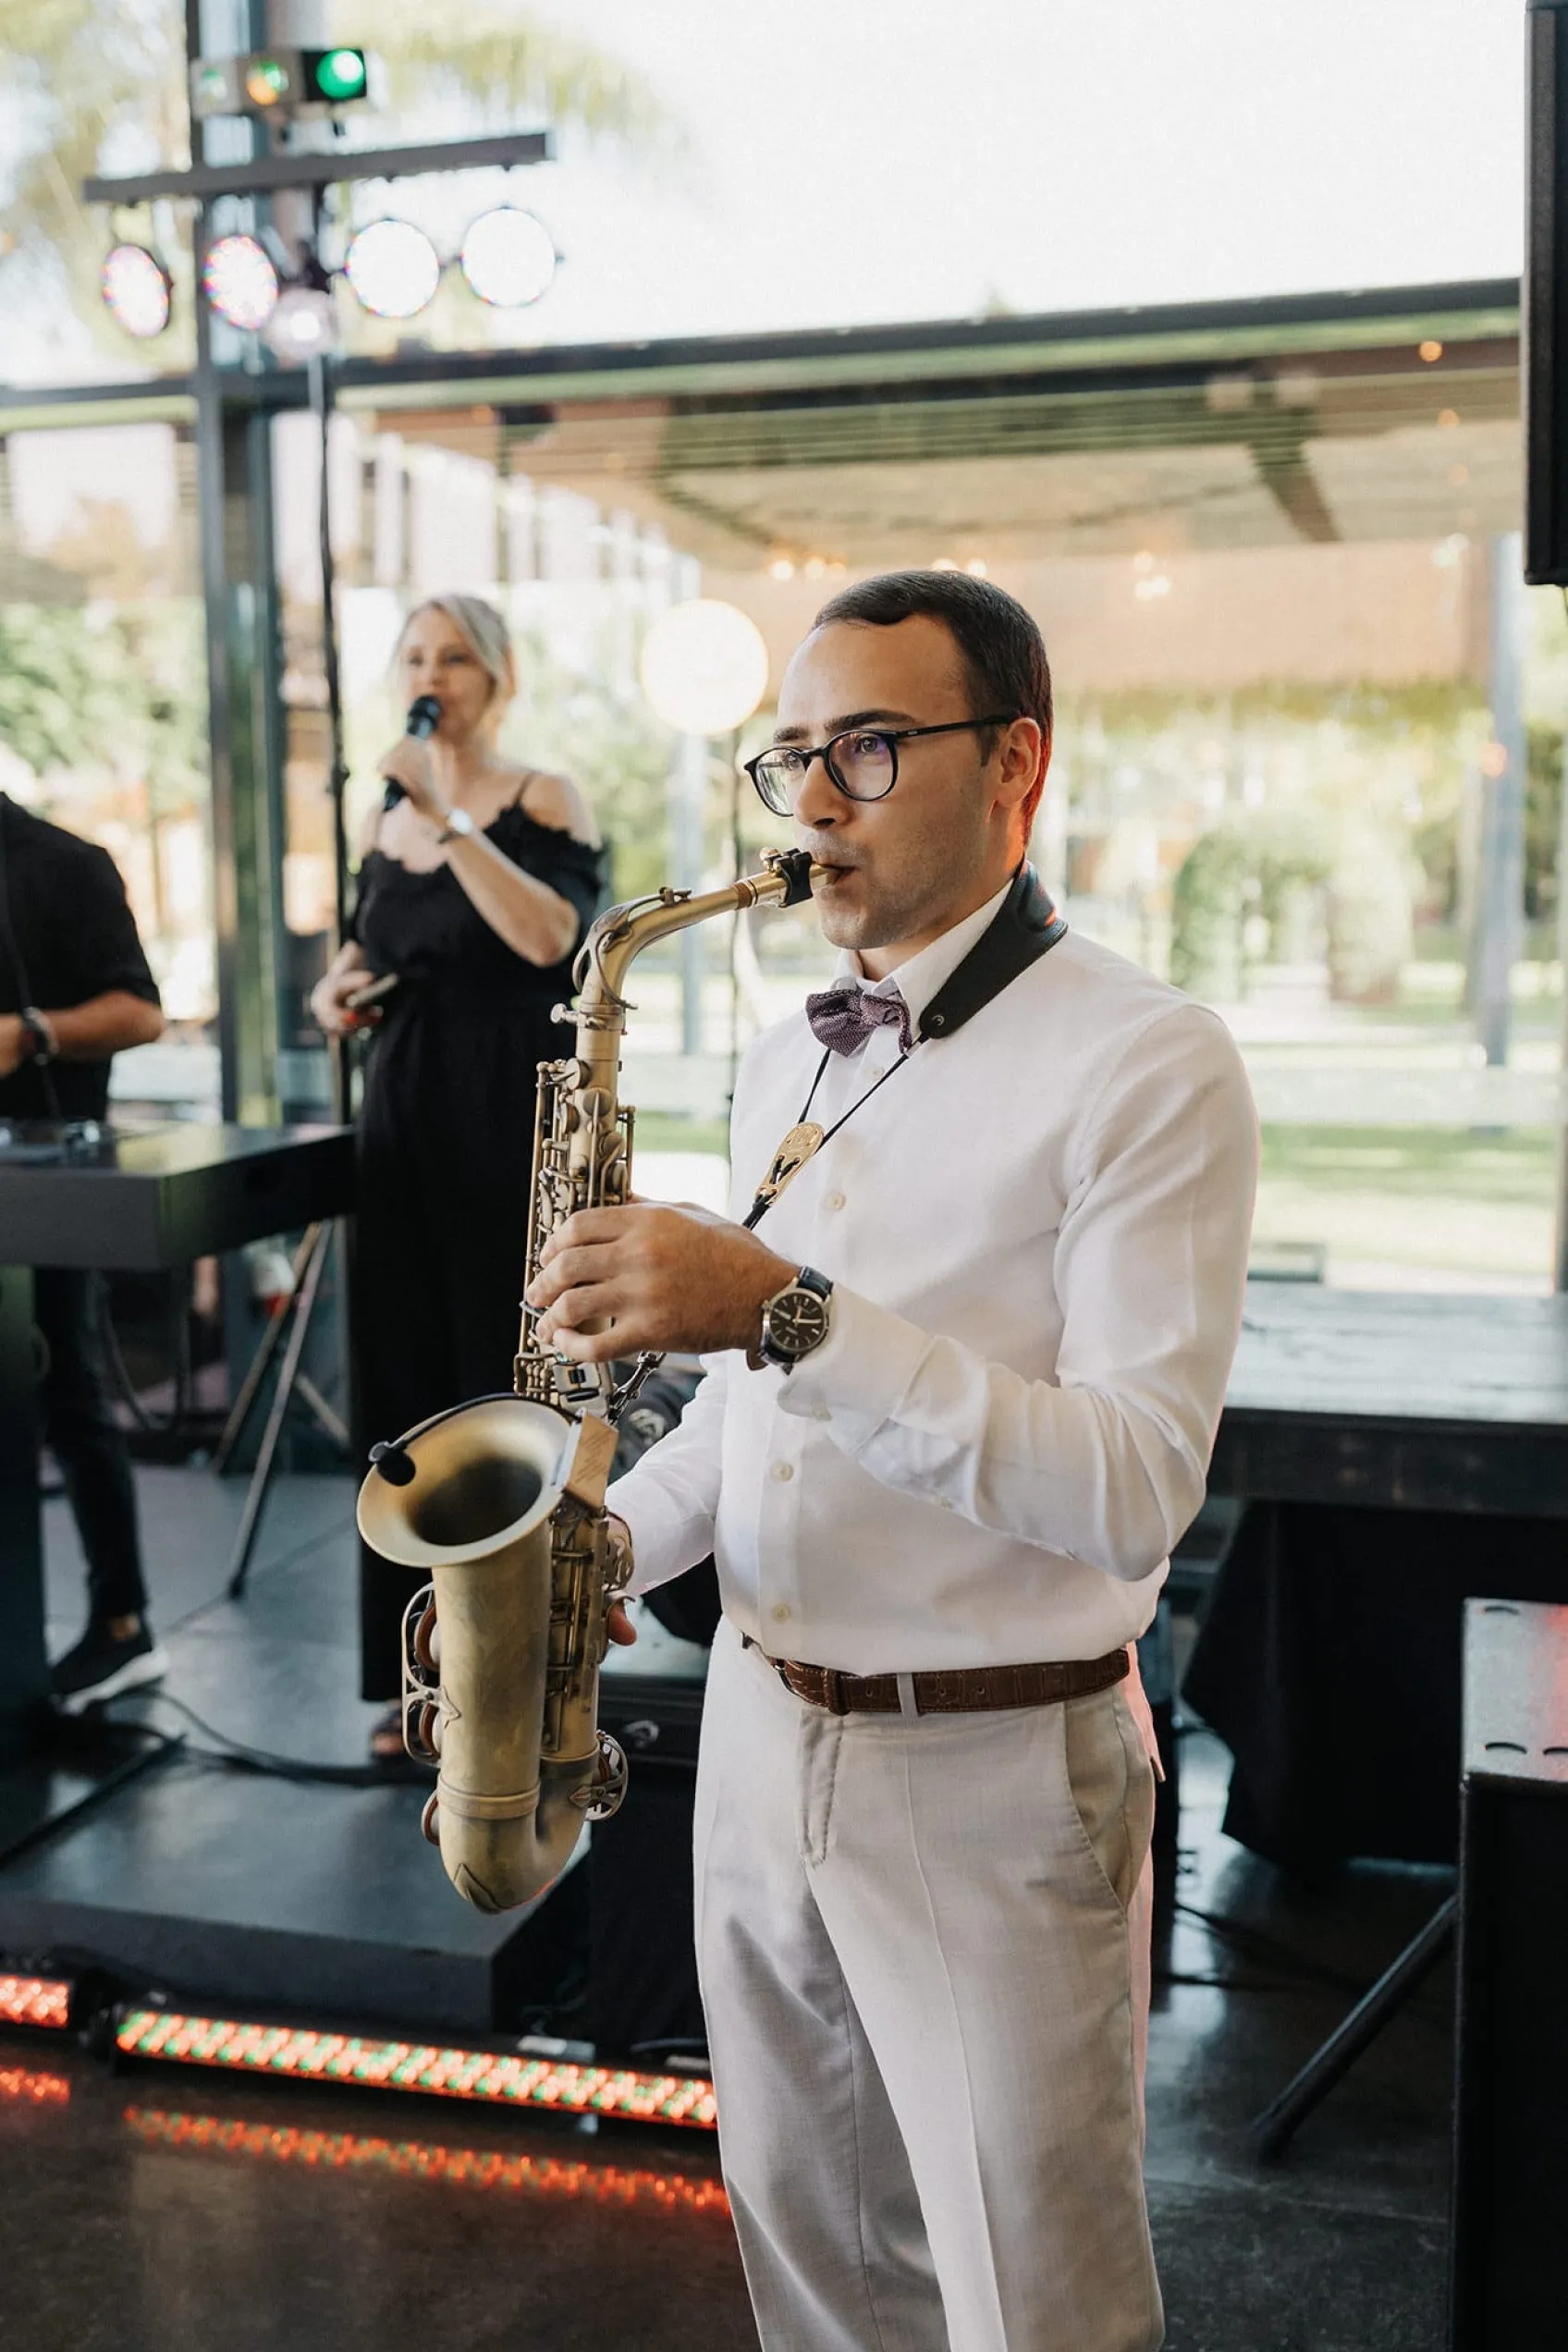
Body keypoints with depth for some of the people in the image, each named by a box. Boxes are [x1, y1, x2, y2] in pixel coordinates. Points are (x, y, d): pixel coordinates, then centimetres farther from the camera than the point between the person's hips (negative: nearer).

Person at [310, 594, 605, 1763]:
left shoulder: (543, 800, -3)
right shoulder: (387, 817, 13)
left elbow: (550, 934, -21)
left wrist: (450, 813, -21)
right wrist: (339, 982, 6)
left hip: (515, 1128, -5)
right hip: (407, 1123, 6)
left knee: (510, 1387, -2)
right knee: (408, 1389, 6)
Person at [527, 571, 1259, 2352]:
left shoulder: (1148, 1066, -15)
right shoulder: (787, 1063, 8)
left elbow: (1136, 1490, -24)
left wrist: (787, 1311, -31)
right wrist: (611, 1538, -2)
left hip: (1000, 1774, -6)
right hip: (763, 1727, 7)